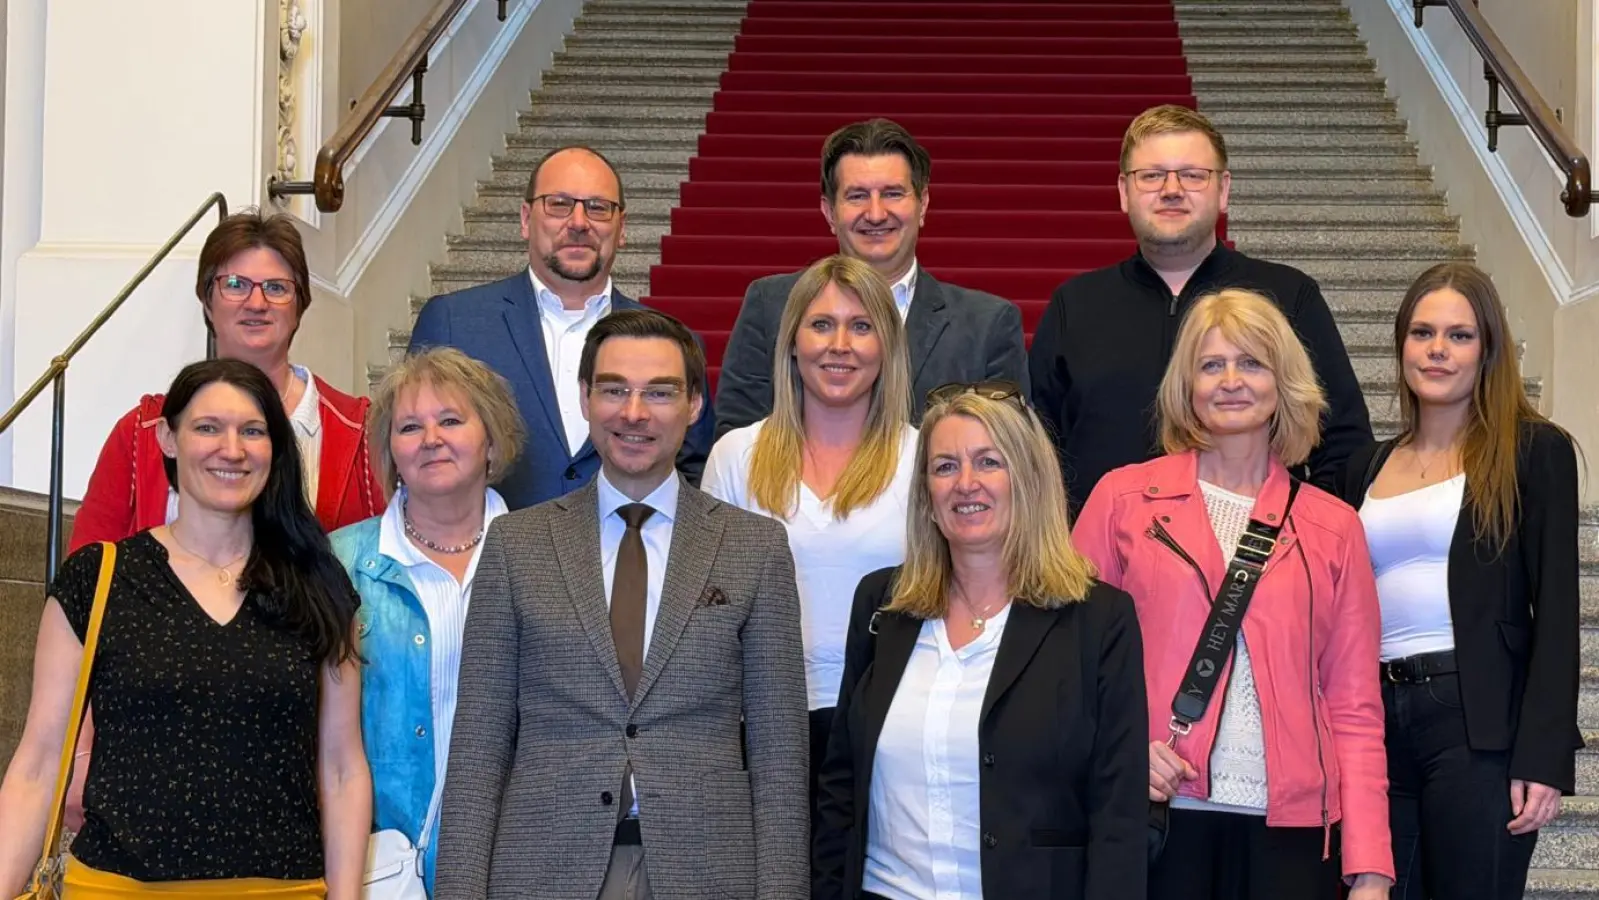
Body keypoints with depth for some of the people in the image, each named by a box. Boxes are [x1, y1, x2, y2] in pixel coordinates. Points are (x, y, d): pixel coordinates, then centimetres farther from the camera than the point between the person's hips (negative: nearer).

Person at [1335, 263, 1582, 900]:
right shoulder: (1367, 466, 16)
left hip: (1478, 725, -4)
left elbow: (1556, 614, -4)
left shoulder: (1533, 451, 2)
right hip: (1376, 722, 5)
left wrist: (1545, 757, -13)